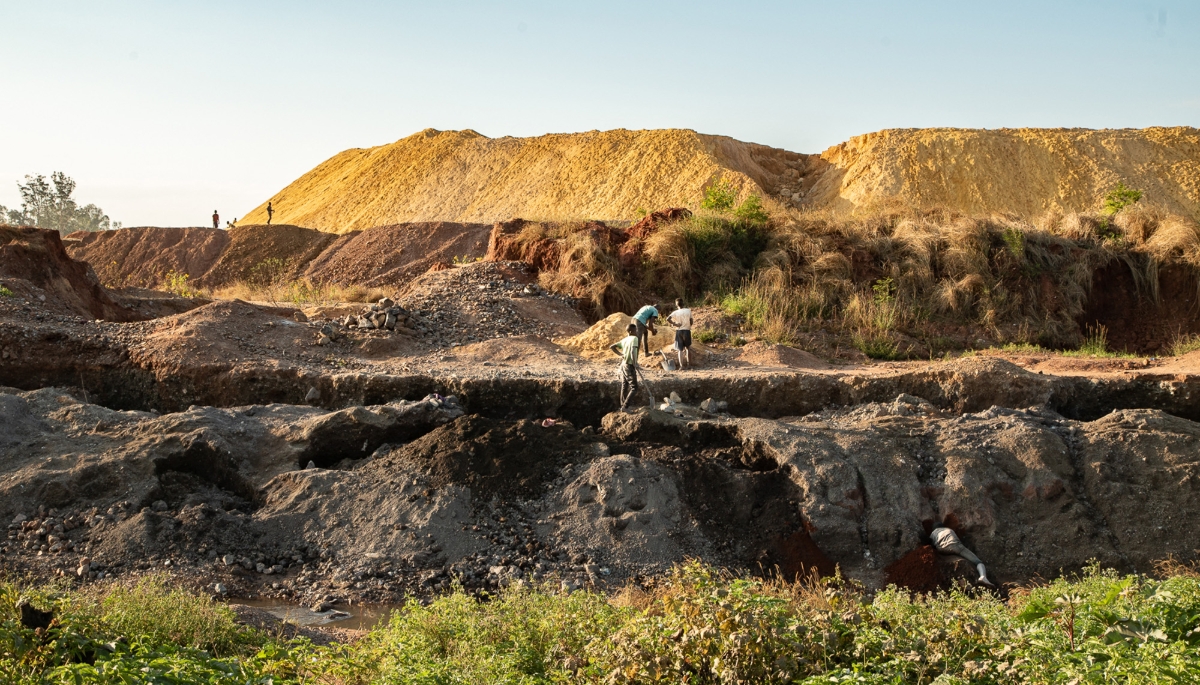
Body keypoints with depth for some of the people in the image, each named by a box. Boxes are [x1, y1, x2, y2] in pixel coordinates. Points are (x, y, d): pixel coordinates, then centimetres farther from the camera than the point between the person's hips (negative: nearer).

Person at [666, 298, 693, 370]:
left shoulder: (675, 312, -7)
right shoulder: (688, 311, -2)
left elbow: (668, 319, -21)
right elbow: (691, 322, 3)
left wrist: (674, 324, -10)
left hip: (679, 331, -1)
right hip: (687, 330, 1)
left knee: (680, 349, 5)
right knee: (688, 347, 19)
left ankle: (682, 365, -1)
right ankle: (689, 363, 21)